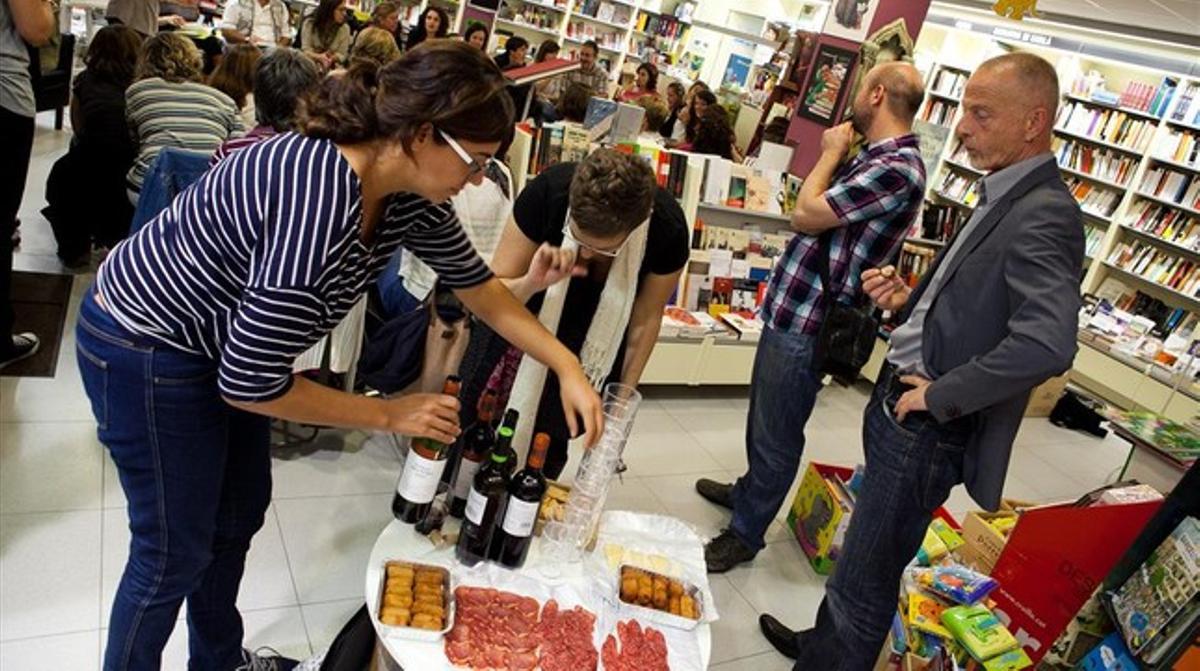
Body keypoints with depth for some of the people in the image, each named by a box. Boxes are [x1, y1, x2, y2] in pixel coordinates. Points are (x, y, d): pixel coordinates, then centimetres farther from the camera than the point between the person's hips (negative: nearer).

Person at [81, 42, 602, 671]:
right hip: (145, 347, -8)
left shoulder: (408, 195, -12)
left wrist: (569, 369, -2)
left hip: (226, 343, 8)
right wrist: (389, 414, -19)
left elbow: (479, 286, 3)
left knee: (240, 513, 21)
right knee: (176, 554, 7)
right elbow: (251, 383, -30)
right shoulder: (318, 202, -38)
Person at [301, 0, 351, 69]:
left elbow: (342, 54, -1)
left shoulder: (344, 28, -3)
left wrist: (331, 58, -23)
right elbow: (306, 50, -8)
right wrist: (319, 57, -29)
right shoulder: (309, 23, -6)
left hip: (331, 67, 1)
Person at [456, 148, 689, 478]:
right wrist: (532, 283, -42)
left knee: (549, 447, -1)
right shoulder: (547, 191, -30)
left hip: (597, 345, 0)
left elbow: (646, 317, -10)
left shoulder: (667, 230, -28)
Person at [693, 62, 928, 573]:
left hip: (809, 323, -10)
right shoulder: (875, 158, 11)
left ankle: (746, 533, 23)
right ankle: (750, 490, 47)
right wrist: (837, 156, 7)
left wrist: (830, 155, -9)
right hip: (793, 308, 10)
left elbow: (805, 215, -20)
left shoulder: (896, 170, -22)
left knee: (777, 434, 6)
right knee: (762, 418, 26)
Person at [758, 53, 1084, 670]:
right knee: (861, 555, 27)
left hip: (927, 431, -10)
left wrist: (938, 395, -24)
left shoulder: (1044, 216, -21)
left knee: (866, 578, 6)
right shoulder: (1002, 197, 10)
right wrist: (909, 301, 2)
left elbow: (1046, 344, -36)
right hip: (899, 408, 10)